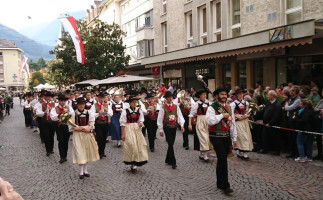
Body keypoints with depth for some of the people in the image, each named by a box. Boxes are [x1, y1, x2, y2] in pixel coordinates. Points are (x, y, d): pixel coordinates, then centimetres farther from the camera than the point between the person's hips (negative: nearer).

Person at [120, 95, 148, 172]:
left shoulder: (139, 111, 6)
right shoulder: (125, 111, -6)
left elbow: (141, 120, 13)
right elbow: (122, 123, -5)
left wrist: (141, 123, -11)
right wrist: (122, 134, -8)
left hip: (137, 130, 4)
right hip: (128, 130, -4)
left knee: (139, 145, 0)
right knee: (131, 146, -6)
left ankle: (135, 164, 10)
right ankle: (133, 164, 5)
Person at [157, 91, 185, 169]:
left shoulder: (176, 107, 7)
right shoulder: (163, 108, -4)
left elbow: (180, 116, 3)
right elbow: (160, 119, -1)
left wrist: (182, 125, -11)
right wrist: (161, 130, -2)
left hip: (174, 127, 4)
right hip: (167, 127, -4)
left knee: (171, 144, 11)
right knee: (170, 145, -8)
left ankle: (168, 160, 26)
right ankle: (173, 162, -6)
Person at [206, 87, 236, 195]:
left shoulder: (229, 108, 13)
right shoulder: (212, 108, -7)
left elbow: (232, 123, 15)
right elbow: (209, 121, -23)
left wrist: (234, 138, 14)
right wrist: (222, 115, -16)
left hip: (227, 136, 6)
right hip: (216, 137, -6)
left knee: (222, 160, 14)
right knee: (223, 159, -12)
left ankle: (220, 183, 27)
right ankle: (225, 185, -4)